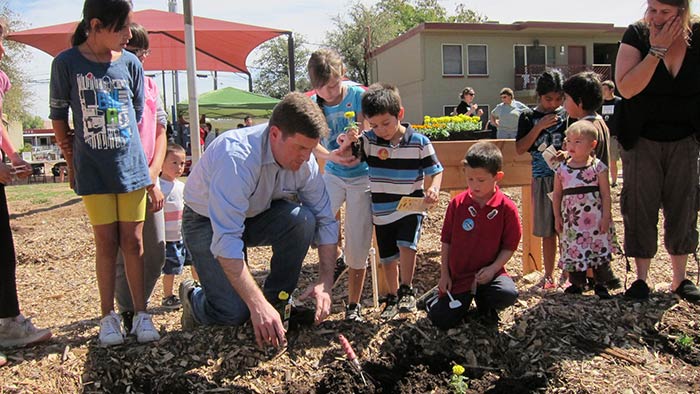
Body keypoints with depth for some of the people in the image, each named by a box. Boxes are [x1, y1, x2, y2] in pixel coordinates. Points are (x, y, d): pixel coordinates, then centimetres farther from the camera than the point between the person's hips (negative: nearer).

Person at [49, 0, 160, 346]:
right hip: (93, 172, -1)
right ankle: (109, 316, 15)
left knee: (133, 242, 3)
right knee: (106, 244, 2)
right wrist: (74, 162, 5)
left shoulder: (130, 63, 0)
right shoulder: (66, 63, -5)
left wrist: (126, 151, 13)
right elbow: (58, 117, 3)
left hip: (131, 167, 1)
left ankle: (141, 314, 12)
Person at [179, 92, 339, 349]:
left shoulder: (304, 160, -17)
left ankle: (278, 302, -6)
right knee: (235, 313, -20)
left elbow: (326, 221, -10)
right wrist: (258, 305, -45)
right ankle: (193, 298, 16)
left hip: (257, 215, 5)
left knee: (302, 218, -25)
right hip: (207, 222, -5)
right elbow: (226, 241, -41)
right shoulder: (237, 157, -36)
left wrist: (325, 282, -21)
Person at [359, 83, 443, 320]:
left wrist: (434, 188, -23)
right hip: (382, 210, 3)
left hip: (411, 207, -3)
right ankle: (393, 297, 33)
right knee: (387, 258, 12)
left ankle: (406, 290, -1)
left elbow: (435, 170, -4)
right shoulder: (368, 141, -4)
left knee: (406, 245, -24)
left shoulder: (419, 142, -10)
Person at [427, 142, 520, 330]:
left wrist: (493, 268, -20)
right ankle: (464, 299, 27)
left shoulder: (507, 208, -10)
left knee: (509, 294, -31)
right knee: (441, 320, -6)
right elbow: (446, 241, 2)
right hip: (458, 275, 1)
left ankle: (484, 304, 5)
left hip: (488, 273, -1)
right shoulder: (457, 203, -5)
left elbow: (510, 246, -5)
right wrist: (444, 274, 0)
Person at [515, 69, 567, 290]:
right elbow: (520, 149, -3)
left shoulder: (567, 115, 6)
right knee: (547, 231, 7)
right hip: (542, 178, 0)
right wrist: (539, 126, -10)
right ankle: (548, 275, 19)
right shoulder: (529, 117, 5)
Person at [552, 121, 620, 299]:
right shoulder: (562, 169, 2)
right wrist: (557, 217, 5)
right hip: (572, 219, 2)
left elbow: (605, 194, -4)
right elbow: (557, 194, 7)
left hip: (596, 218, -2)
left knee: (600, 250, 5)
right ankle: (577, 283, 22)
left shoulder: (598, 167, -4)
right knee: (574, 250, 6)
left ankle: (601, 284, 19)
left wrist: (606, 216, -8)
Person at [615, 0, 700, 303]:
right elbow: (626, 88, -21)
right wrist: (657, 50, -23)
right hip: (642, 139, -2)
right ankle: (641, 278, 12)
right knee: (640, 209, 1)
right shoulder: (637, 35, -11)